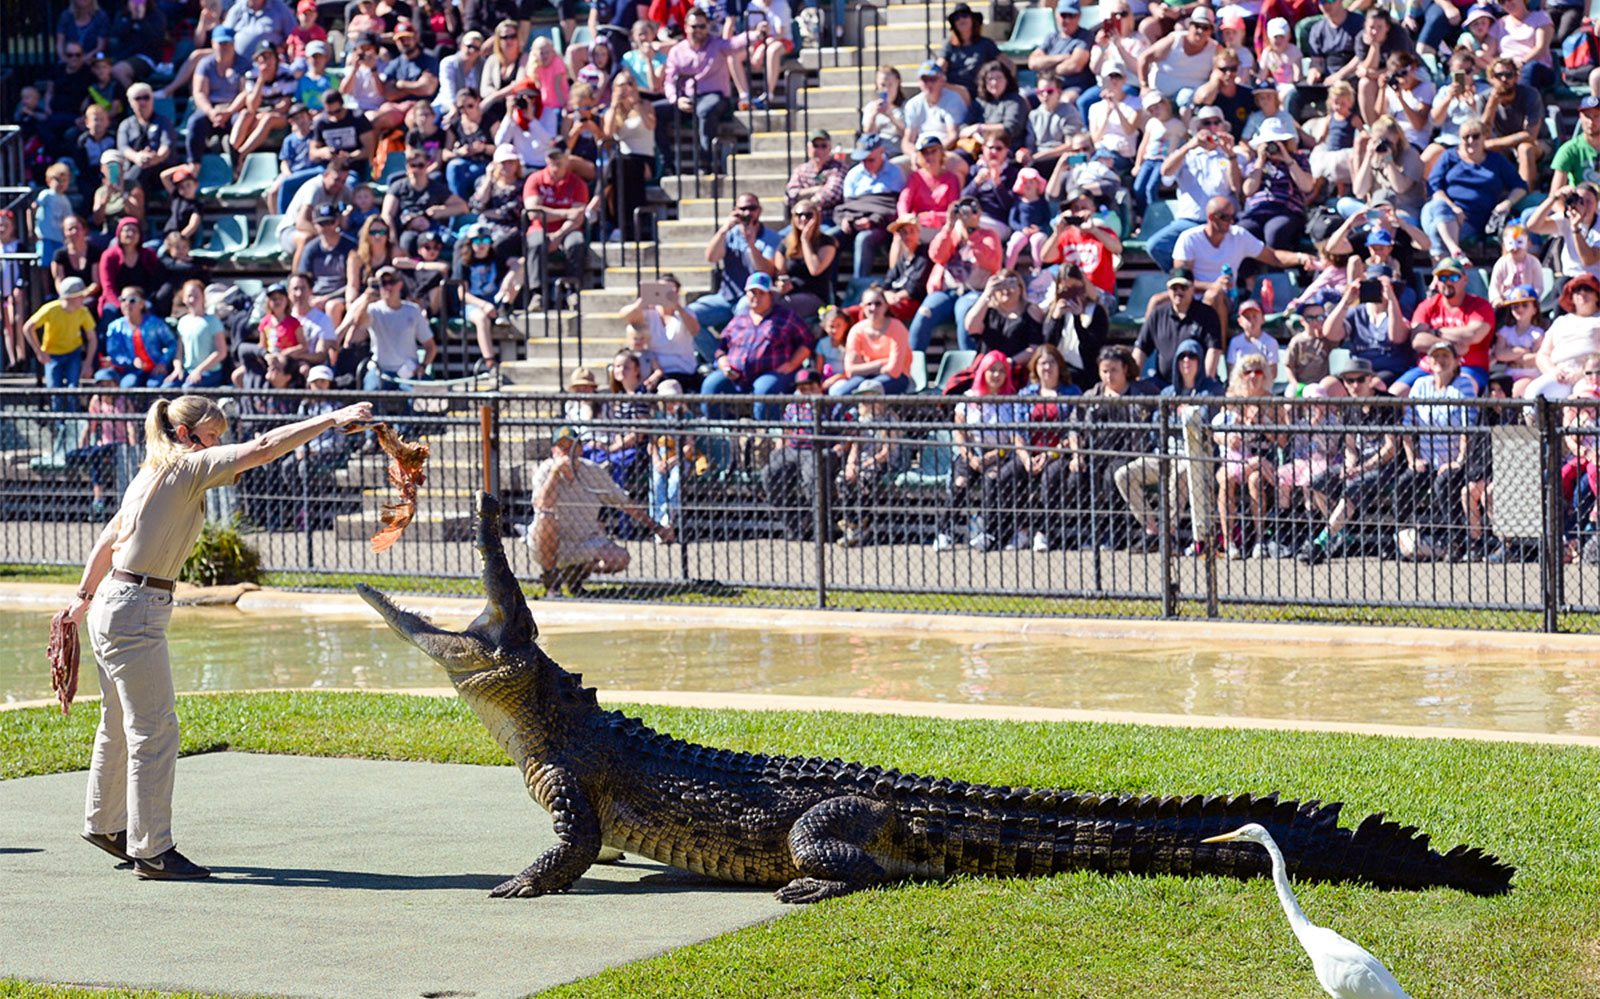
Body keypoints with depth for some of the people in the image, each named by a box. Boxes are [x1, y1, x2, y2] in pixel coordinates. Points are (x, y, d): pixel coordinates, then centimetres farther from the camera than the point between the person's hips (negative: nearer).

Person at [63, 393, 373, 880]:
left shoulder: (153, 474, 15)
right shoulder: (188, 466, -11)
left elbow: (107, 540, 22)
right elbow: (263, 449, -21)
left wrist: (84, 599, 31)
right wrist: (330, 420, -21)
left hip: (113, 604, 10)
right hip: (135, 610, -10)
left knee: (122, 724, 22)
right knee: (155, 729, -6)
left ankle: (105, 824, 36)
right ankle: (151, 850, -3)